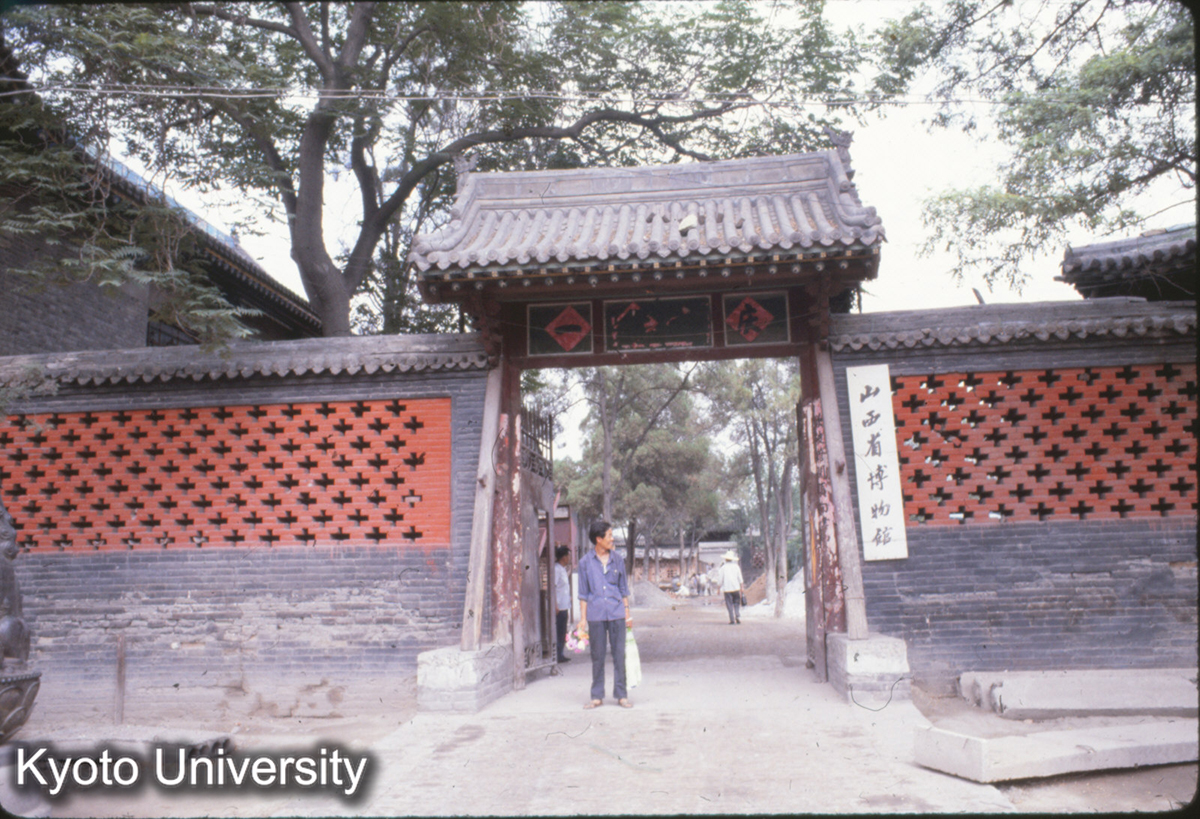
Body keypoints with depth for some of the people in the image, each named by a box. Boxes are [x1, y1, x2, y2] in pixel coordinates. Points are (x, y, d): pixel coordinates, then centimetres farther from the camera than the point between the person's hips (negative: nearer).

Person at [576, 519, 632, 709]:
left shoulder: (617, 559, 8)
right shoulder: (586, 562, 2)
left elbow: (623, 588, 13)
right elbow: (583, 593, 6)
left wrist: (627, 613, 10)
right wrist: (583, 618, 2)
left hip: (616, 612, 1)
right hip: (595, 613, -1)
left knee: (619, 654, 2)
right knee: (597, 656, 5)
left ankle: (621, 695, 11)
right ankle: (597, 696, 15)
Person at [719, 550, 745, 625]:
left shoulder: (723, 567, -2)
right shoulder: (736, 566, 5)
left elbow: (721, 579, -2)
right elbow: (740, 578, 6)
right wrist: (741, 588, 11)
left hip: (727, 588, -2)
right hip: (736, 587, 2)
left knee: (729, 604, 2)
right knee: (737, 603, 10)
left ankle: (732, 619, -3)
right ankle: (738, 616, -8)